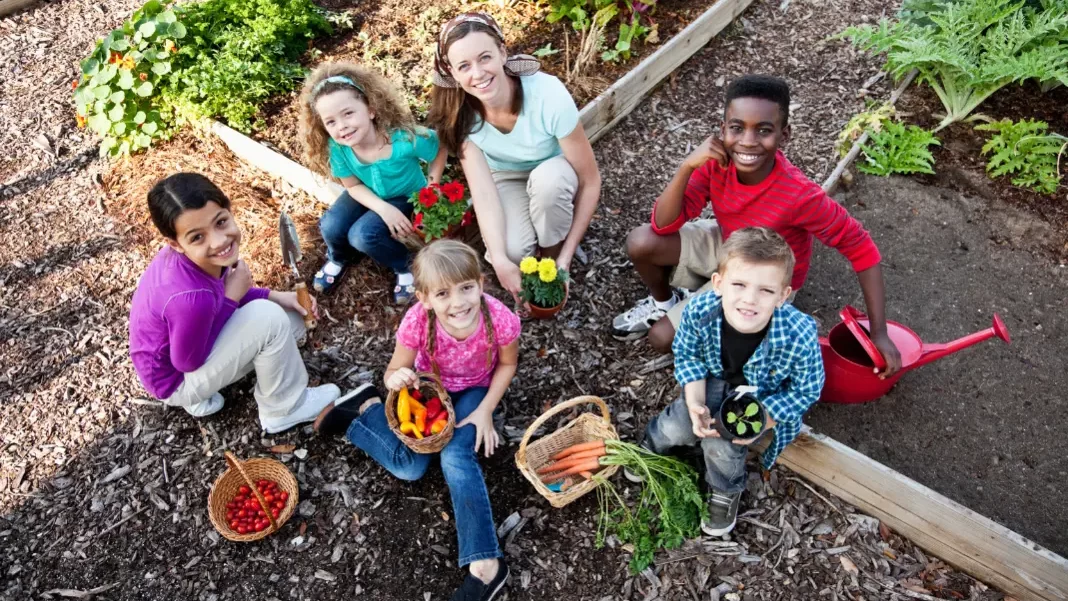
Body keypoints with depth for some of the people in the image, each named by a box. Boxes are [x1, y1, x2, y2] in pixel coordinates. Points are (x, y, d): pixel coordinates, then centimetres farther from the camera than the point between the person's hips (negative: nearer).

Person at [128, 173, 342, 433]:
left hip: (192, 341, 8)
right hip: (177, 379, -8)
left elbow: (220, 294, 3)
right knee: (269, 317, -26)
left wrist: (275, 296, -10)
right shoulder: (190, 297, -40)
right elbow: (188, 362, -24)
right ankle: (285, 409, -3)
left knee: (293, 316, 7)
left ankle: (203, 392, 12)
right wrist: (232, 298, -24)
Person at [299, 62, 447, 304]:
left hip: (407, 197, -3)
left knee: (363, 235, -26)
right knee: (331, 228, -18)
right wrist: (384, 209, -26)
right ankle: (339, 258, 18)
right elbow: (353, 185, -10)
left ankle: (406, 267, 1)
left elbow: (440, 150, -17)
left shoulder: (404, 138, -36)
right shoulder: (337, 148, -25)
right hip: (368, 196, 4)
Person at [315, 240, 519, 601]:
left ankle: (484, 566, -18)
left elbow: (507, 365, -11)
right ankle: (366, 410, 14)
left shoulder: (500, 319, -33)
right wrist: (397, 379, -41)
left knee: (456, 458, -25)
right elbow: (394, 373, -17)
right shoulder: (417, 322, -32)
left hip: (474, 391, -1)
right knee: (408, 467, -14)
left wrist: (485, 411, -19)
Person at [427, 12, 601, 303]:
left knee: (547, 178, -38)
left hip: (553, 178, -1)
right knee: (514, 251, -29)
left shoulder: (549, 96, -34)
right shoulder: (460, 111, -25)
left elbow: (590, 181, -26)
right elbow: (482, 189, -28)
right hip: (506, 178, 1)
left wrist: (565, 256, -28)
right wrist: (500, 260, -41)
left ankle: (552, 254, -9)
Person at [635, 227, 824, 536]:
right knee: (677, 426, -12)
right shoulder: (698, 311, -32)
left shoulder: (799, 336, -38)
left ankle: (727, 492, 17)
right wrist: (695, 402, -21)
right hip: (716, 379, 3)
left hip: (767, 398, -2)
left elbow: (806, 391, -18)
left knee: (721, 445, -18)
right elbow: (687, 353, -9)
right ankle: (651, 446, 26)